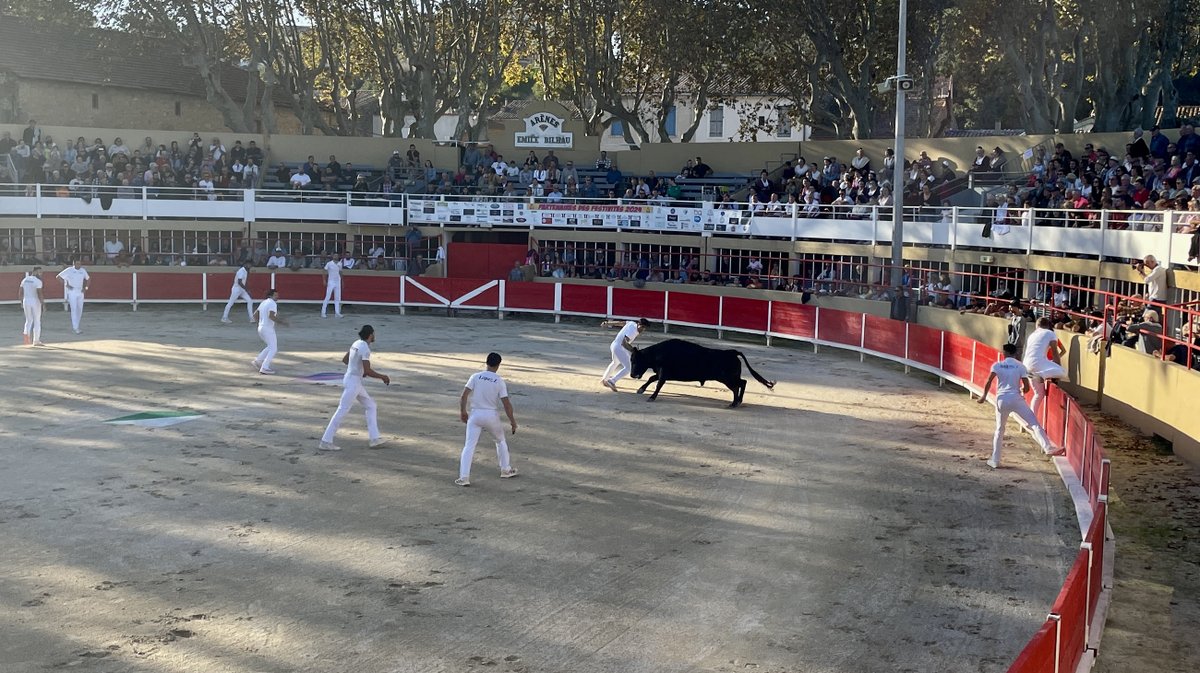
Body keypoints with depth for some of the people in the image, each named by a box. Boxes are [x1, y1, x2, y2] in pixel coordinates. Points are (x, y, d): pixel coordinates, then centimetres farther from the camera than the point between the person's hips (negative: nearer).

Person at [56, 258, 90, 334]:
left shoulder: (83, 271, 4)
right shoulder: (69, 270, -9)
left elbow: (88, 278, 20)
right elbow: (59, 277, -6)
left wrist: (86, 287, 6)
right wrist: (66, 285, -11)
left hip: (80, 292, 5)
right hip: (72, 292, -5)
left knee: (80, 309, 8)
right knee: (74, 309, -9)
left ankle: (76, 324, 25)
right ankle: (75, 328, -9)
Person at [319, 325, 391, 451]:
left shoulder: (356, 344, 9)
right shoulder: (365, 349, -19)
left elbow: (344, 359, 20)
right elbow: (368, 371, -23)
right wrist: (383, 377, -11)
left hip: (355, 381, 10)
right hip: (353, 382, -10)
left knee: (370, 405, 16)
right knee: (342, 411, -6)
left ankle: (374, 438, 16)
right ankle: (325, 442, -4)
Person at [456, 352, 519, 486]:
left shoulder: (475, 377, -4)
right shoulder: (499, 381, -6)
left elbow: (463, 396, -7)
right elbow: (506, 403, -8)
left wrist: (462, 411, 8)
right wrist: (512, 421, 3)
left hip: (475, 415, 0)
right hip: (492, 416, 0)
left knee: (469, 446, 1)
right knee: (501, 441, 24)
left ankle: (464, 477, -9)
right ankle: (506, 470, 32)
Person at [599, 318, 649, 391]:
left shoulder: (632, 323, 2)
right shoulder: (633, 331, -23)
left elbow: (619, 322, 13)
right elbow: (624, 343, -31)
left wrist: (607, 323, 24)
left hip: (614, 345, 11)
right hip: (619, 348, -11)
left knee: (615, 363, 34)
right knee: (627, 368, -12)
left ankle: (604, 379, 49)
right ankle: (612, 381, -11)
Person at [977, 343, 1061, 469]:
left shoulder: (997, 365, 6)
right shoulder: (1020, 366, 6)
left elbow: (988, 382, -6)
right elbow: (1026, 387, 4)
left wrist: (984, 396, 7)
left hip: (1001, 400, 2)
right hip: (1015, 398, -2)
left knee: (999, 430, 16)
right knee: (1034, 423, -4)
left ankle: (995, 460, 16)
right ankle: (1048, 448, -23)